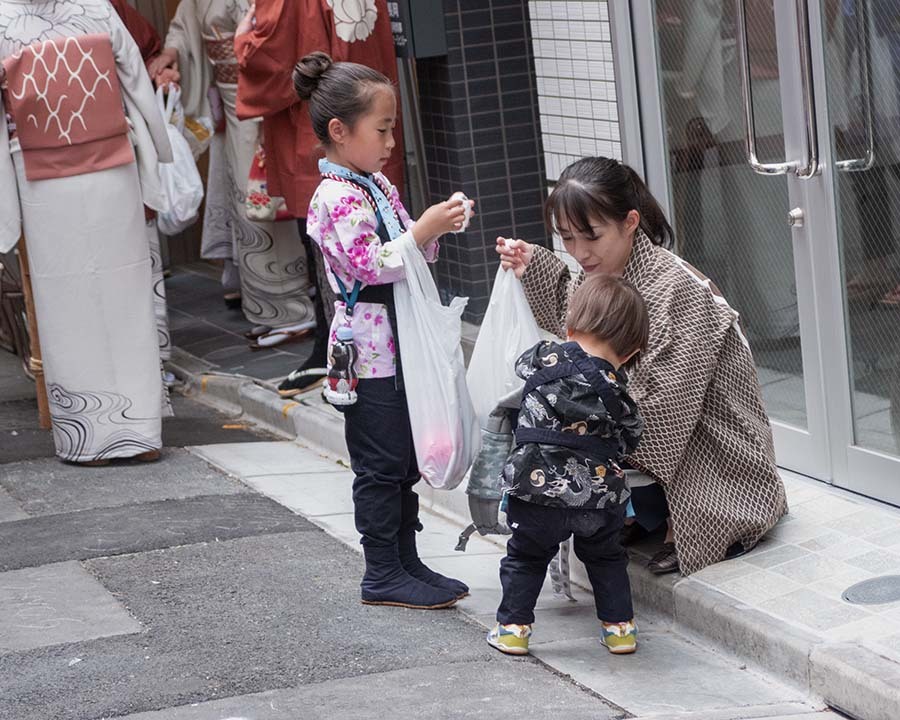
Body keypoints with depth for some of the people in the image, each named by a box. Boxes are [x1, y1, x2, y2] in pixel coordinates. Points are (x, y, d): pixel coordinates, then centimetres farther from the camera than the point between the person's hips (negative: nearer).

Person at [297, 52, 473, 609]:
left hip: (397, 344, 9)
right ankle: (383, 574, 7)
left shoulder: (377, 184, 12)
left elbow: (408, 252, 21)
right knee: (380, 466, -1)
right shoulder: (336, 198, -17)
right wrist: (426, 227, -24)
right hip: (369, 352, -9)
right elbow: (372, 264, -24)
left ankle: (405, 561, 23)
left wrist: (436, 229, 3)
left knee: (404, 461, 15)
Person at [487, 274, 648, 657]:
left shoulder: (545, 358, -5)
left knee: (525, 556, 19)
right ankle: (619, 626, 26)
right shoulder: (617, 390, -1)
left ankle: (513, 627, 20)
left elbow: (522, 365, 17)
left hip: (539, 486, -1)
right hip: (601, 493, 2)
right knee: (606, 558, 24)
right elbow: (628, 440, 9)